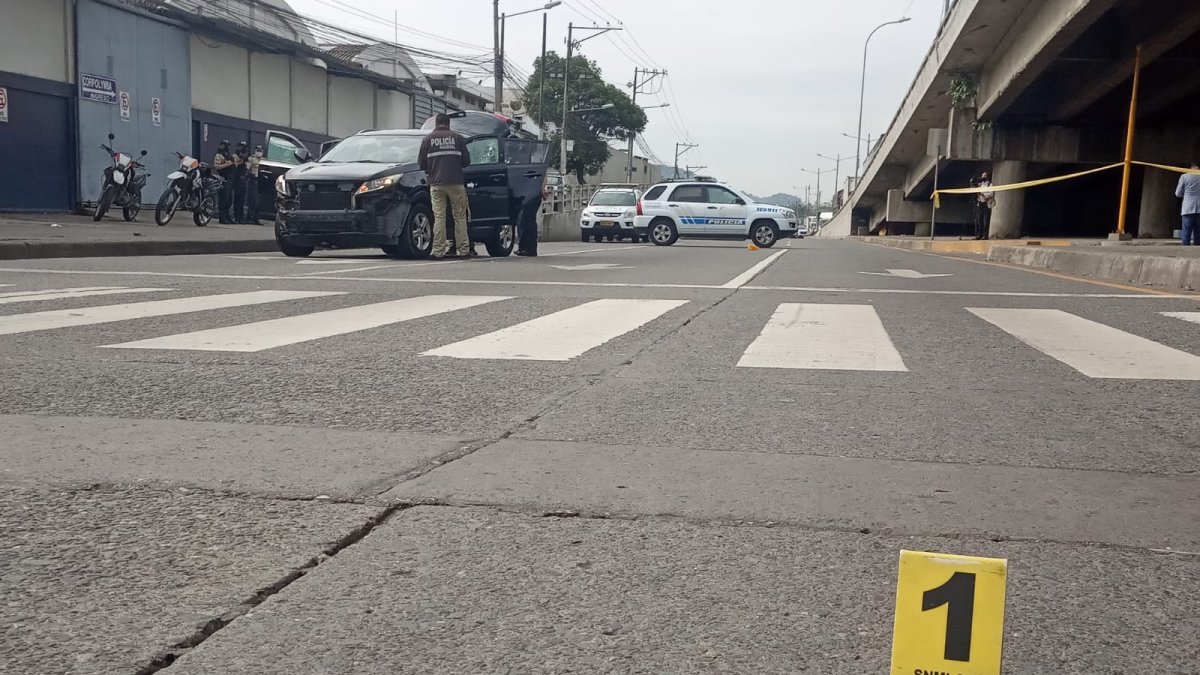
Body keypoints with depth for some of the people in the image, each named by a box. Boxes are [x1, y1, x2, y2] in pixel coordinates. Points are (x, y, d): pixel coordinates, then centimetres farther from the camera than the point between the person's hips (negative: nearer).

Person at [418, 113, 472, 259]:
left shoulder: (428, 139, 6)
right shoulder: (457, 138, 5)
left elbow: (421, 163, 6)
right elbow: (466, 161, 5)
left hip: (436, 184, 1)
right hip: (455, 183, -1)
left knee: (439, 217, 1)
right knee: (460, 217, 5)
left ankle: (438, 252, -3)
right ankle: (463, 250, 4)